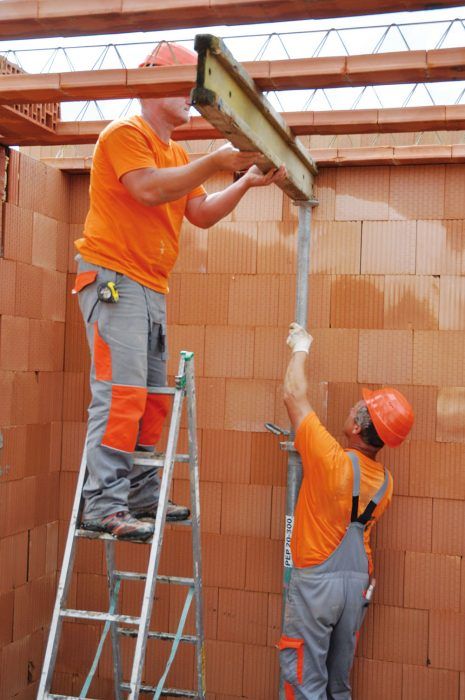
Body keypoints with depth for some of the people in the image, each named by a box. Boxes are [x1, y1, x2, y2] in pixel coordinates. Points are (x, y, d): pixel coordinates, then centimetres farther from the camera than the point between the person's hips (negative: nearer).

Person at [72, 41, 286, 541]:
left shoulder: (177, 155, 22)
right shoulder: (125, 133, -4)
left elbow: (201, 214, 19)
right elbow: (149, 189, -19)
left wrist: (246, 183, 9)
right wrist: (215, 163, -15)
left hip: (152, 288, 9)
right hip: (113, 278, -9)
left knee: (152, 396, 8)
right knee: (121, 392, -15)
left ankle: (142, 497, 15)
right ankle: (103, 505, -14)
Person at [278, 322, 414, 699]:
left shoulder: (331, 459, -20)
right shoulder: (384, 481, -1)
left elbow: (294, 396, -12)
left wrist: (301, 348, 5)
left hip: (316, 580, -6)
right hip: (357, 583, 7)